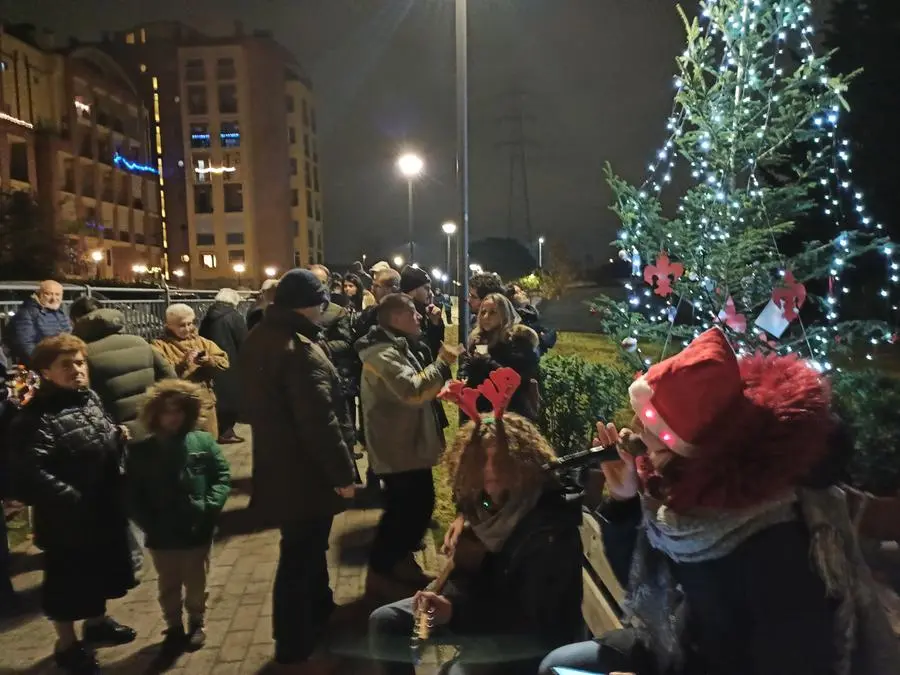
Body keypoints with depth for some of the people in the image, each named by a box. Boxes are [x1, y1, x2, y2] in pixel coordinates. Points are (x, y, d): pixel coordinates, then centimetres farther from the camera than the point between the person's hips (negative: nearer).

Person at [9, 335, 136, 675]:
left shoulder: (91, 399, 4)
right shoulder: (37, 417, -21)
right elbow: (28, 474, -29)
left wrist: (119, 438, 1)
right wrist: (71, 499, -28)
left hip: (104, 510, 8)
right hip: (67, 520, -8)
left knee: (100, 570, 24)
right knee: (67, 582, 12)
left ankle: (96, 623, 47)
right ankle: (67, 645, 32)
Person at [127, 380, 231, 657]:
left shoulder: (204, 442, -8)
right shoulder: (140, 452, -4)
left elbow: (222, 478, -5)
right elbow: (133, 495, -1)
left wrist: (209, 507, -17)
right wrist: (149, 524, -10)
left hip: (197, 532, -1)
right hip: (161, 536, 1)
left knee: (196, 584, 16)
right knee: (168, 586, 18)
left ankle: (197, 623, 38)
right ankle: (174, 627, 38)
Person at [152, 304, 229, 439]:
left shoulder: (202, 342, 13)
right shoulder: (160, 345, -1)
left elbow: (224, 362, 3)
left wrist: (208, 360, -15)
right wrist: (182, 363, -25)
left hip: (205, 404, 4)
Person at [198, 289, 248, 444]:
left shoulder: (208, 317, 9)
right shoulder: (234, 317, -11)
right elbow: (243, 343, -12)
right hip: (230, 364, -6)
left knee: (217, 396, 14)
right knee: (231, 396, 3)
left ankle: (216, 429, 20)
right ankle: (225, 431, 6)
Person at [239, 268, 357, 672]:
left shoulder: (260, 339, 6)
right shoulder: (299, 350, -26)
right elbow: (320, 420, -28)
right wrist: (342, 472, -19)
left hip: (279, 465, 10)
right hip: (304, 472, -9)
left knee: (307, 547, 26)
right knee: (300, 556, 7)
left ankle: (321, 613, 45)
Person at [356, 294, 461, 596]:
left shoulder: (398, 347, 13)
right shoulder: (383, 354, -21)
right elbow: (412, 391, -32)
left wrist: (440, 391, 6)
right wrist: (442, 363, -23)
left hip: (410, 445, 10)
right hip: (398, 450, -10)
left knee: (418, 505, 18)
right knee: (403, 510, 1)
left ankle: (400, 561, 35)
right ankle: (379, 573, 17)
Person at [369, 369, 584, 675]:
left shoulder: (550, 527, -27)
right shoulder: (488, 499, -5)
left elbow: (535, 617, -28)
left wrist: (455, 612, -35)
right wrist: (465, 520, -4)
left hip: (536, 631, -7)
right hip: (488, 599, 7)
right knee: (384, 622, 0)